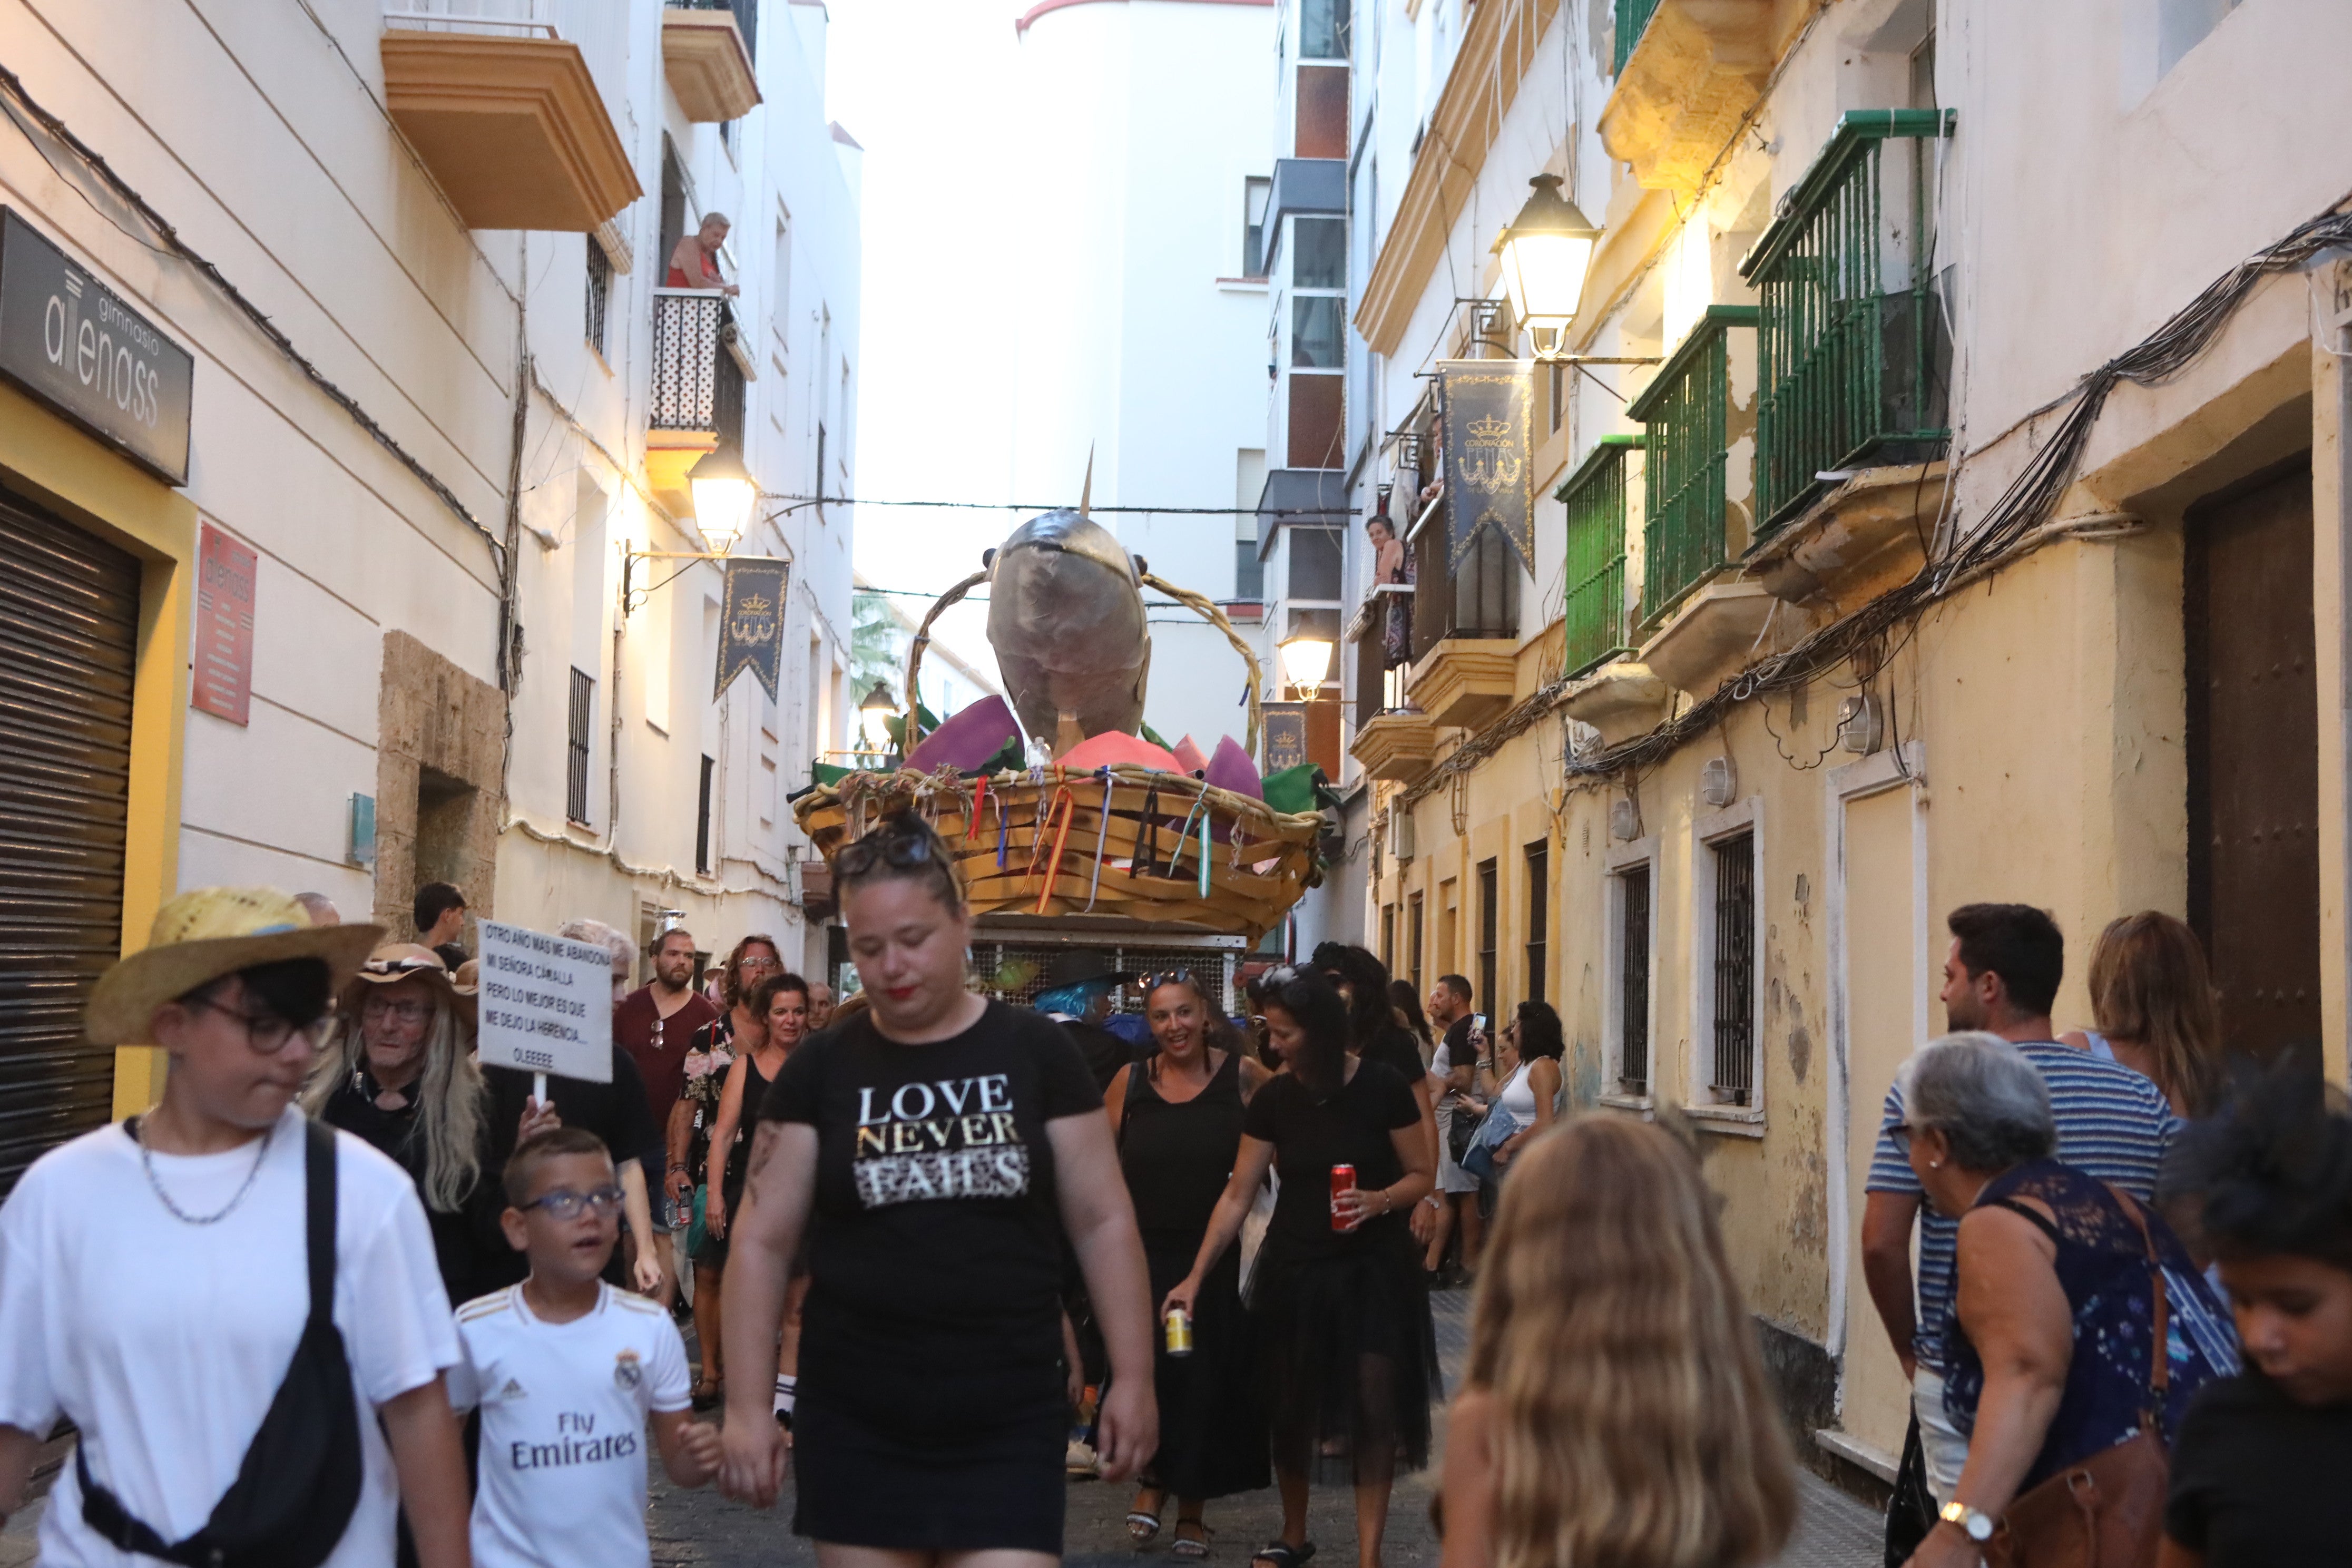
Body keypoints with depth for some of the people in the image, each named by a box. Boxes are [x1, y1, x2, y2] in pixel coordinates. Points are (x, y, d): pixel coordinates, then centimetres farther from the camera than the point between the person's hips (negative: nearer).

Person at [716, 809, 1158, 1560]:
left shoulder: (1036, 1052, 1)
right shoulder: (820, 1070, 1)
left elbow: (1103, 1222, 4)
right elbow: (762, 1243, 3)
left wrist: (1132, 1377, 0)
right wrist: (746, 1402, -3)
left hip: (1011, 1422, -1)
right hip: (856, 1424, 1)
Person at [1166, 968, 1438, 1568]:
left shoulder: (1382, 1087, -12)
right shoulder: (1272, 1099, -3)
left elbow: (1422, 1174, -3)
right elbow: (1237, 1196, 0)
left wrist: (1381, 1201, -23)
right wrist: (1196, 1277, -3)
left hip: (1372, 1270, -3)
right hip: (1293, 1271, 3)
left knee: (1375, 1405, -6)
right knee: (1290, 1407, 11)